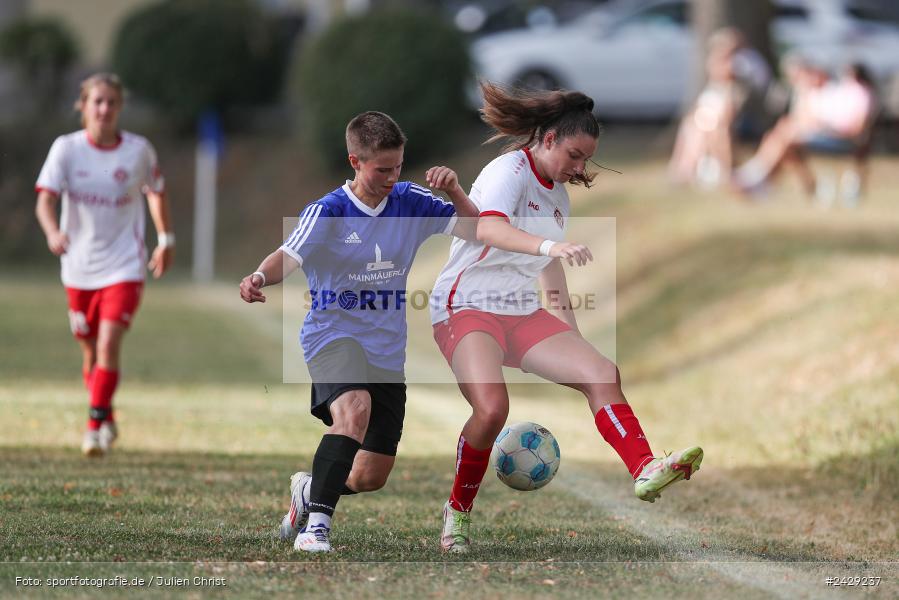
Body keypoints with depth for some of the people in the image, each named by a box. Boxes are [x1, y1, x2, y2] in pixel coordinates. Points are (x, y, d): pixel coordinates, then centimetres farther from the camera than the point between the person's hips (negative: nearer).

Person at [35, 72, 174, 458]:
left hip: (124, 268, -2)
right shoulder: (66, 148, -6)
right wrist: (53, 232, -35)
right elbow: (45, 200, -15)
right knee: (90, 351, 13)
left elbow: (156, 193, 13)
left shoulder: (138, 150, -5)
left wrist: (165, 240, 17)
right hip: (79, 269, 2)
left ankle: (96, 426, -15)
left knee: (109, 343, -19)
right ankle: (107, 419, 34)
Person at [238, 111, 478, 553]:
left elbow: (477, 231, 5)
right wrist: (260, 277, -48)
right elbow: (289, 256, -25)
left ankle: (308, 489, 40)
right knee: (355, 409, -38)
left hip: (388, 351, 5)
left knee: (371, 478, 6)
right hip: (334, 335, -5)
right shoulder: (327, 212, -11)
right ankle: (316, 525, -34)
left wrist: (453, 191, -13)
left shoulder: (410, 203, 2)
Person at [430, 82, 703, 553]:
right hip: (466, 307, -8)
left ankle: (645, 471, -23)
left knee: (600, 373, -12)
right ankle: (458, 514, -10)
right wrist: (549, 246, -50)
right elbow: (489, 228, -34)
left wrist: (569, 328, 31)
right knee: (491, 407, -29)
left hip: (521, 312, 8)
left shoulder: (557, 193, 15)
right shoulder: (510, 171, -13)